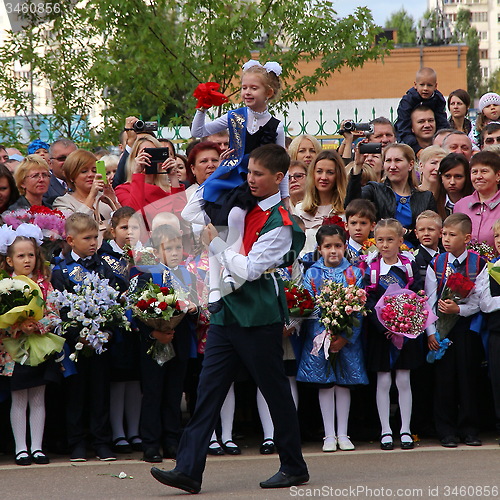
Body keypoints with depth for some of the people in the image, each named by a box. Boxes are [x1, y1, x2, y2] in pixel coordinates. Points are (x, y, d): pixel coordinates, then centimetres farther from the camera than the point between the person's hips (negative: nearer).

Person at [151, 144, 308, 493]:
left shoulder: (280, 222, -11)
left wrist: (216, 242, -13)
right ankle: (188, 470, -3)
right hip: (228, 311, 7)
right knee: (209, 388, 0)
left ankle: (294, 467, 18)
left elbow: (250, 269, -18)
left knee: (276, 391, 4)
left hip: (259, 317, -7)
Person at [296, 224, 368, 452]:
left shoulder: (354, 273, 2)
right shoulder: (312, 273, 2)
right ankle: (329, 435, 10)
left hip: (347, 338, 0)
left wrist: (346, 337, -14)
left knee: (344, 384, 6)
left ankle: (342, 434, 14)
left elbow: (359, 309, -2)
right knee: (324, 384, 3)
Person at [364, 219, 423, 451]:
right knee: (383, 381, 2)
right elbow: (368, 301, -7)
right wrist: (383, 325, -19)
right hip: (379, 331, -1)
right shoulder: (371, 269, -1)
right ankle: (385, 431, 9)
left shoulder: (409, 266, 3)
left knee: (403, 381, 4)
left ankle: (405, 430, 11)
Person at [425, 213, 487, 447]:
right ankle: (446, 431, 9)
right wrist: (431, 332, -6)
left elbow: (479, 302, -5)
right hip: (442, 328, 1)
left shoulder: (478, 264, -1)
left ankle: (469, 429, 12)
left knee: (468, 377, 2)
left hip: (468, 326, -1)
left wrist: (458, 309, -20)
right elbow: (429, 301, 2)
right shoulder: (436, 264, 3)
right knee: (444, 378, 1)